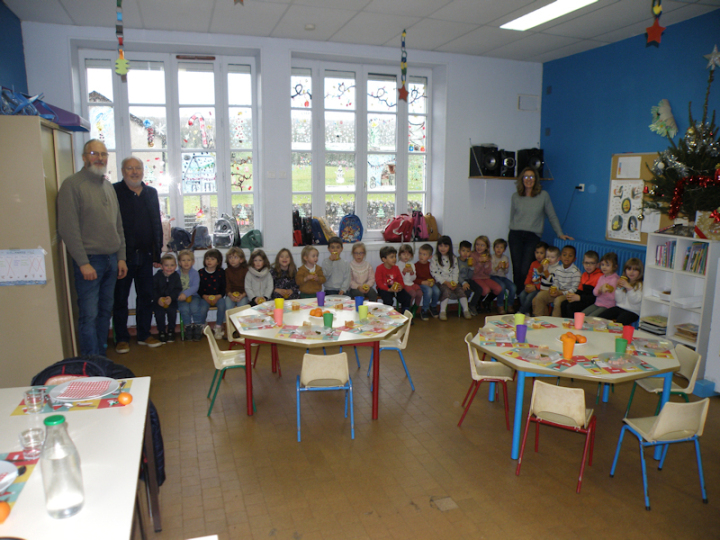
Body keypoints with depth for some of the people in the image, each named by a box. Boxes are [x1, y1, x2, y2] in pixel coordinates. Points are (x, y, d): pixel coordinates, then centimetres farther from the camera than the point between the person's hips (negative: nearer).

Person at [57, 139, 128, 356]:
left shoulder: (108, 186, 15)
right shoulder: (73, 184, -8)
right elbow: (67, 228, -13)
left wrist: (121, 257, 12)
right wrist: (83, 263, -16)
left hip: (111, 260, 7)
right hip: (89, 260, -7)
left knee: (105, 311, 12)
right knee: (89, 315, -4)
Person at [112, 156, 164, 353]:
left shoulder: (151, 193, 11)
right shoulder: (114, 191, -5)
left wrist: (157, 254, 10)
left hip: (145, 255, 5)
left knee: (146, 296, 11)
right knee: (120, 298, 6)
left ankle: (144, 335, 24)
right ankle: (121, 338, 18)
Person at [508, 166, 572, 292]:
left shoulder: (543, 195, 4)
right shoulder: (516, 196, 10)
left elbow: (552, 216, 10)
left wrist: (560, 233, 7)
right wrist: (511, 235, 11)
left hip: (533, 236, -2)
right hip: (516, 235, 2)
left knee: (525, 271, -11)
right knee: (517, 269, -1)